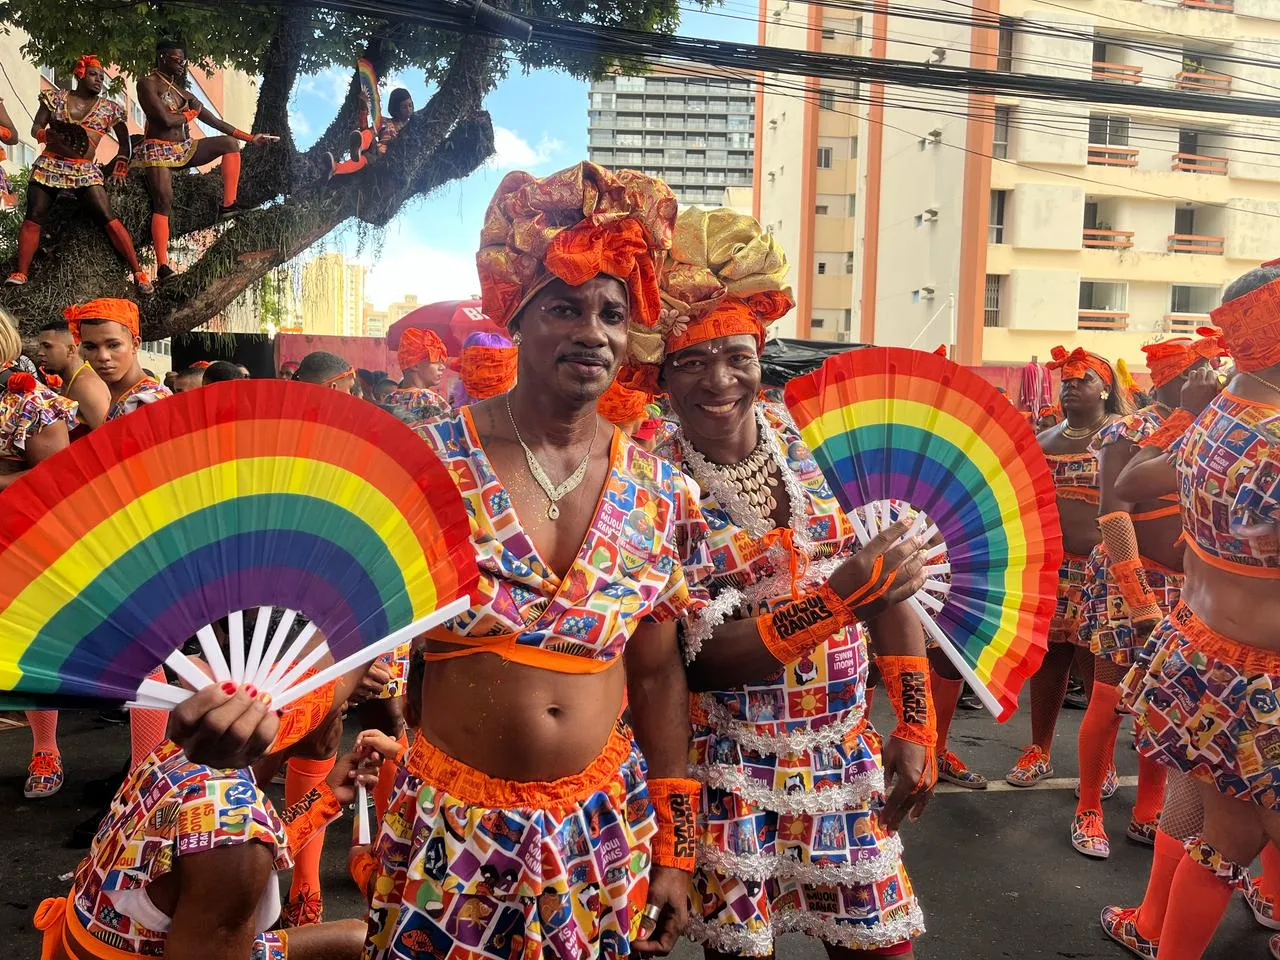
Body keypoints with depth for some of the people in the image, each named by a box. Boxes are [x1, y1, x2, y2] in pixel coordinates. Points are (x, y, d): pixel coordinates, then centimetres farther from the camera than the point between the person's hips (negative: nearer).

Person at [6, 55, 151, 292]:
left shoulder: (109, 109, 7)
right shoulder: (56, 97, 8)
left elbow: (124, 142, 14)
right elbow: (35, 128, 7)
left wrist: (120, 166, 1)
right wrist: (48, 135, -15)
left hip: (85, 172, -1)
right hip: (49, 166, 1)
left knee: (108, 219, -16)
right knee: (33, 218, -5)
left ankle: (137, 271, -14)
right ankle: (20, 274, -2)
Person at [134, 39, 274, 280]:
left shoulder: (183, 92, 14)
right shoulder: (147, 84, -7)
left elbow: (216, 122, 12)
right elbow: (165, 119, -20)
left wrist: (251, 138, 8)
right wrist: (188, 115, 0)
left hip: (185, 149, 7)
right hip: (159, 151, -6)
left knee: (229, 143, -9)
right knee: (163, 203, -19)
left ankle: (228, 206, -15)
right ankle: (162, 266, -22)